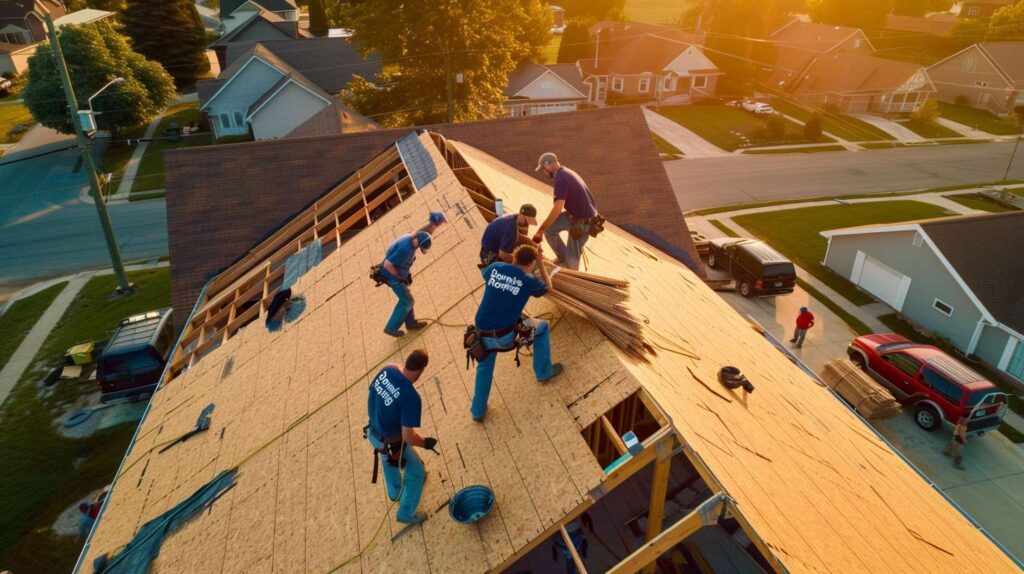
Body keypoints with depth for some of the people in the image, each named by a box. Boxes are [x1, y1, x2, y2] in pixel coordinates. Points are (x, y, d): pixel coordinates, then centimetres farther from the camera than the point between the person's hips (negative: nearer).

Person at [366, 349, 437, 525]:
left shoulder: (388, 369, -17)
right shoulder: (411, 397, -36)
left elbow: (372, 393, 1)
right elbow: (408, 436, -31)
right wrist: (426, 443, -11)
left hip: (373, 432, 7)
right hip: (392, 444, -7)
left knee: (388, 459, 37)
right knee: (416, 473, 19)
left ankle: (395, 492, 64)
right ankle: (406, 514, 38)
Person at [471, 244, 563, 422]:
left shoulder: (495, 268, 0)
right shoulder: (529, 281, -7)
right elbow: (547, 287, 16)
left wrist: (514, 257, 33)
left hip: (483, 334, 4)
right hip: (506, 335, -4)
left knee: (485, 367, 31)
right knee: (543, 327, 21)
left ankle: (478, 411, 38)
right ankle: (544, 372, 32)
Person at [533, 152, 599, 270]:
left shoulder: (561, 179, -24)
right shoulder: (566, 173, 9)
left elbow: (557, 209, -29)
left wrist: (540, 230, -24)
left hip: (582, 222, -10)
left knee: (572, 257, 2)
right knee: (549, 228, 11)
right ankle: (562, 258, 24)